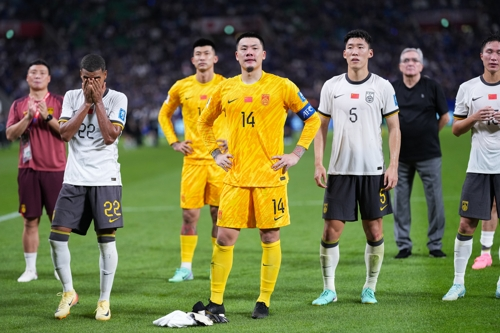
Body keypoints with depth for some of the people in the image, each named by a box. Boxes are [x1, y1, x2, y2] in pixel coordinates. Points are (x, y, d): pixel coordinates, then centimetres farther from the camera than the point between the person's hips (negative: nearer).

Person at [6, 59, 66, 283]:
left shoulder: (59, 103, 3)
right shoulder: (19, 105, 10)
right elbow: (10, 134, -1)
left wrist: (47, 117, -16)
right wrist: (28, 117, -14)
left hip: (55, 170, -2)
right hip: (28, 170, 2)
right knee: (30, 221, 2)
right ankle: (30, 269, 7)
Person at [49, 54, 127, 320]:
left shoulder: (117, 99, -2)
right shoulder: (72, 97, 7)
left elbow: (110, 136, -14)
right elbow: (65, 133, -6)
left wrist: (98, 101, -13)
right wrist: (87, 103, -10)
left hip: (105, 179, -3)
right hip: (74, 178, 3)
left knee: (106, 238, -4)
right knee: (57, 236, -3)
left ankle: (104, 300, 8)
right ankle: (68, 293, 14)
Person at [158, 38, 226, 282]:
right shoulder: (181, 87, 4)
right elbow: (164, 115, 18)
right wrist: (174, 142, 6)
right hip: (193, 159, 1)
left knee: (219, 214, 2)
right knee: (189, 215, -1)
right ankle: (185, 267, 6)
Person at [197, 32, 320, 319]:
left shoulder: (281, 86, -1)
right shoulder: (226, 89, 8)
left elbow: (313, 119, 5)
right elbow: (205, 122, 23)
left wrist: (297, 154, -2)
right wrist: (216, 153, 10)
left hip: (270, 175, -2)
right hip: (236, 177, 2)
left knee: (270, 237, 2)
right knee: (225, 236, -3)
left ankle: (264, 301, 13)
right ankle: (216, 302, 6)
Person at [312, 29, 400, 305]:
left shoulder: (383, 86, 1)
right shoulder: (331, 86, 5)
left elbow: (394, 128, 4)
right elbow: (321, 127, 9)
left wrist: (393, 165, -5)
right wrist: (318, 164, -1)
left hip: (374, 171, -1)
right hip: (339, 170, 1)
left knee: (374, 232, 2)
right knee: (331, 231, -3)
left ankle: (370, 288, 16)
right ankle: (329, 289, 10)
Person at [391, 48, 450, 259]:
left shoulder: (432, 87, 0)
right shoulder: (392, 89, 6)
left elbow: (445, 117, 6)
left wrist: (428, 134, 7)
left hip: (429, 154, -2)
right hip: (401, 154, 2)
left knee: (435, 200, 0)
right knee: (400, 201, 4)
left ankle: (435, 245, 9)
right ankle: (403, 245, 12)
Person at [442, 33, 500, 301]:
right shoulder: (467, 88, 5)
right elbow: (456, 129, 9)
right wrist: (474, 118, -10)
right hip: (478, 167, 1)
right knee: (466, 224, -1)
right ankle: (458, 283, 9)